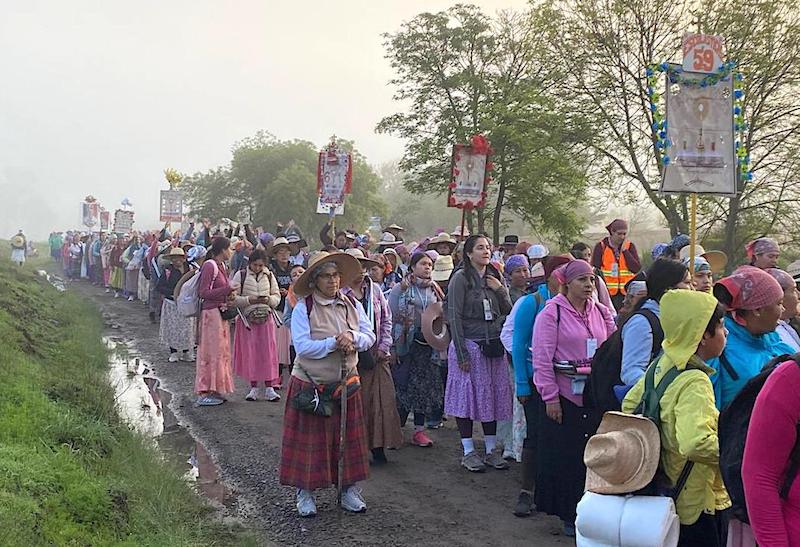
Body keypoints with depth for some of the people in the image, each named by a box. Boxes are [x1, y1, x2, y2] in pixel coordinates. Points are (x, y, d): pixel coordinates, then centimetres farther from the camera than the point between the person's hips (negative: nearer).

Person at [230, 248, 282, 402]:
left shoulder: (269, 276, 8)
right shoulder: (240, 275, 0)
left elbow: (277, 297, 11)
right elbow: (233, 298, -5)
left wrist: (268, 299, -10)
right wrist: (249, 300, -18)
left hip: (266, 318, 1)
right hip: (247, 319, -1)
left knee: (268, 353, -2)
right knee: (250, 353, 2)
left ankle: (269, 388, 2)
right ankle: (253, 388, 12)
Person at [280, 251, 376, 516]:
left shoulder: (352, 306, 3)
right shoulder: (303, 308, -11)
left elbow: (369, 337, 2)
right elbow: (302, 347, -18)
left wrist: (353, 338, -18)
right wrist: (334, 342, -24)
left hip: (346, 384, 4)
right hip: (311, 384, -4)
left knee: (348, 439, 10)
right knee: (311, 441, 4)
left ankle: (349, 490, 23)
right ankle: (305, 493, 17)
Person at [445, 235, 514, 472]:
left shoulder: (495, 277, 11)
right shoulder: (461, 278, -7)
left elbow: (509, 311, 11)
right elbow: (454, 317, -11)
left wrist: (500, 290, -6)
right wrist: (462, 353, -15)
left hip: (494, 345, 6)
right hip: (469, 345, -5)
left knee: (494, 395, 8)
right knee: (467, 395, 0)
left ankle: (492, 449, 17)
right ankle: (468, 451, 9)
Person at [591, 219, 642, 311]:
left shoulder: (630, 246, 6)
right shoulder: (601, 246, 0)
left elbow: (637, 269, -5)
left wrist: (624, 250, -8)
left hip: (626, 293, 2)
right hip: (607, 293, -2)